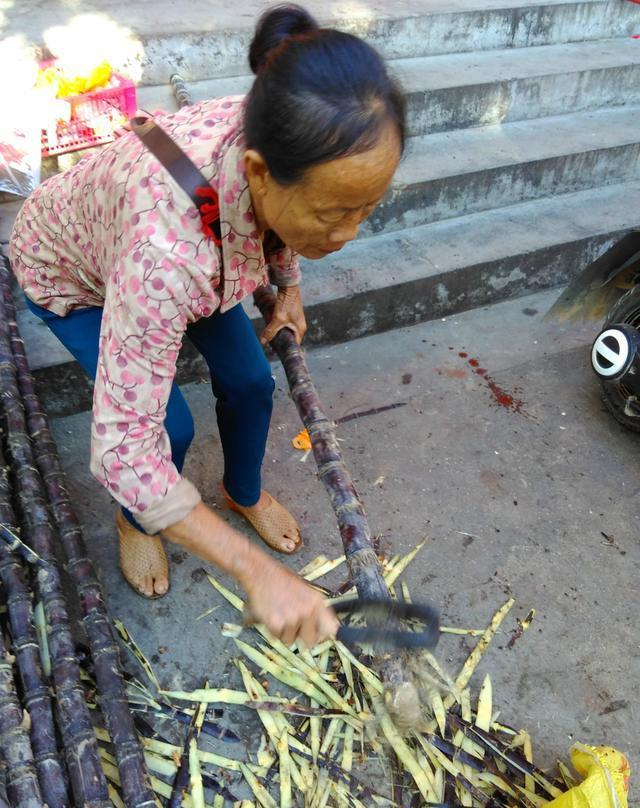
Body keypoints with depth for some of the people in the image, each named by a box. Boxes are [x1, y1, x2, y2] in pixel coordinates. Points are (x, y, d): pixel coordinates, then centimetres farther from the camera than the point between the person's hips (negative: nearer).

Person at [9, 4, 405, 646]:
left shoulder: (282, 141, -31)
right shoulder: (169, 250, -50)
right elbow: (121, 449, -44)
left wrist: (288, 286, -1)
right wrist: (256, 571, -44)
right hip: (69, 269, -4)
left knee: (250, 381, 2)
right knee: (170, 427, -11)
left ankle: (244, 492, 34)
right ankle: (134, 521, 26)